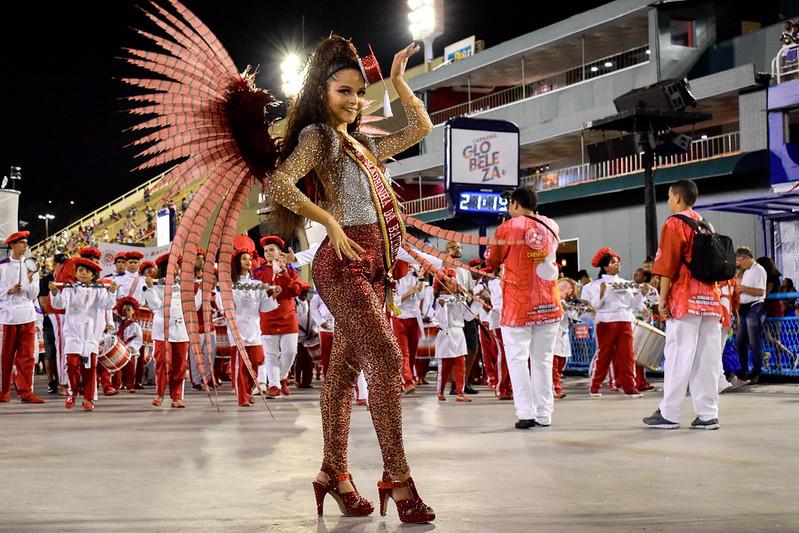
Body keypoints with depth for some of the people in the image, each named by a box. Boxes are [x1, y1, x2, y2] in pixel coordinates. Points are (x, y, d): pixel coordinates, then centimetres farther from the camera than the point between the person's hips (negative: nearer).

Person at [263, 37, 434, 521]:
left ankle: (334, 472, 14)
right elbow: (279, 183, -16)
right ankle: (397, 477, -13)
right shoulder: (317, 135, -1)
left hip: (372, 266, 8)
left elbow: (421, 127, 32)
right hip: (344, 263, -8)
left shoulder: (363, 144, 21)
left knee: (346, 367, 9)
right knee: (388, 360, -15)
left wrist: (398, 79, 27)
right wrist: (331, 223, -15)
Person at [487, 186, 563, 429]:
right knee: (543, 359, 10)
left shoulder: (508, 228, -7)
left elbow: (492, 262, 2)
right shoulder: (551, 226, 6)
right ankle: (544, 414, 9)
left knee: (518, 358, 1)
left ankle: (526, 413, -7)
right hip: (549, 304, 4)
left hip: (518, 304, -4)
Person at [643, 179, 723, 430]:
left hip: (684, 298, -7)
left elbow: (668, 265, -10)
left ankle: (668, 414, -5)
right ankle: (708, 415, 4)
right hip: (710, 297, 7)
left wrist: (662, 297, -8)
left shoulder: (674, 223, -3)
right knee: (707, 358, 4)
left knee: (679, 356, -6)